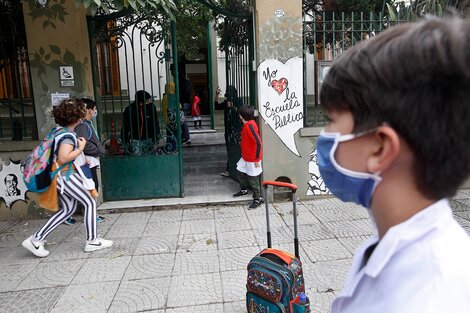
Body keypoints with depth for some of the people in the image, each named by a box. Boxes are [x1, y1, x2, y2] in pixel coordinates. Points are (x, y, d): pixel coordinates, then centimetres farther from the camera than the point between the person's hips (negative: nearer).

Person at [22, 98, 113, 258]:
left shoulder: (59, 131, 9)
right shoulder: (69, 135, -19)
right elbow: (63, 158, -29)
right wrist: (80, 148, -17)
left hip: (59, 176, 10)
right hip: (67, 176, -10)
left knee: (67, 209, 17)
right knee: (90, 203, 2)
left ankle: (36, 239, 17)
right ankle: (92, 241, 10)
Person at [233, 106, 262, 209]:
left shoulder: (249, 126, -25)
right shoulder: (247, 124, 4)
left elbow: (258, 142, -28)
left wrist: (257, 159, -23)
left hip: (252, 158, -10)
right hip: (245, 156, 10)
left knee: (253, 179, 2)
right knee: (240, 171, 22)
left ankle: (257, 200, 16)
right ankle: (244, 190, 43)